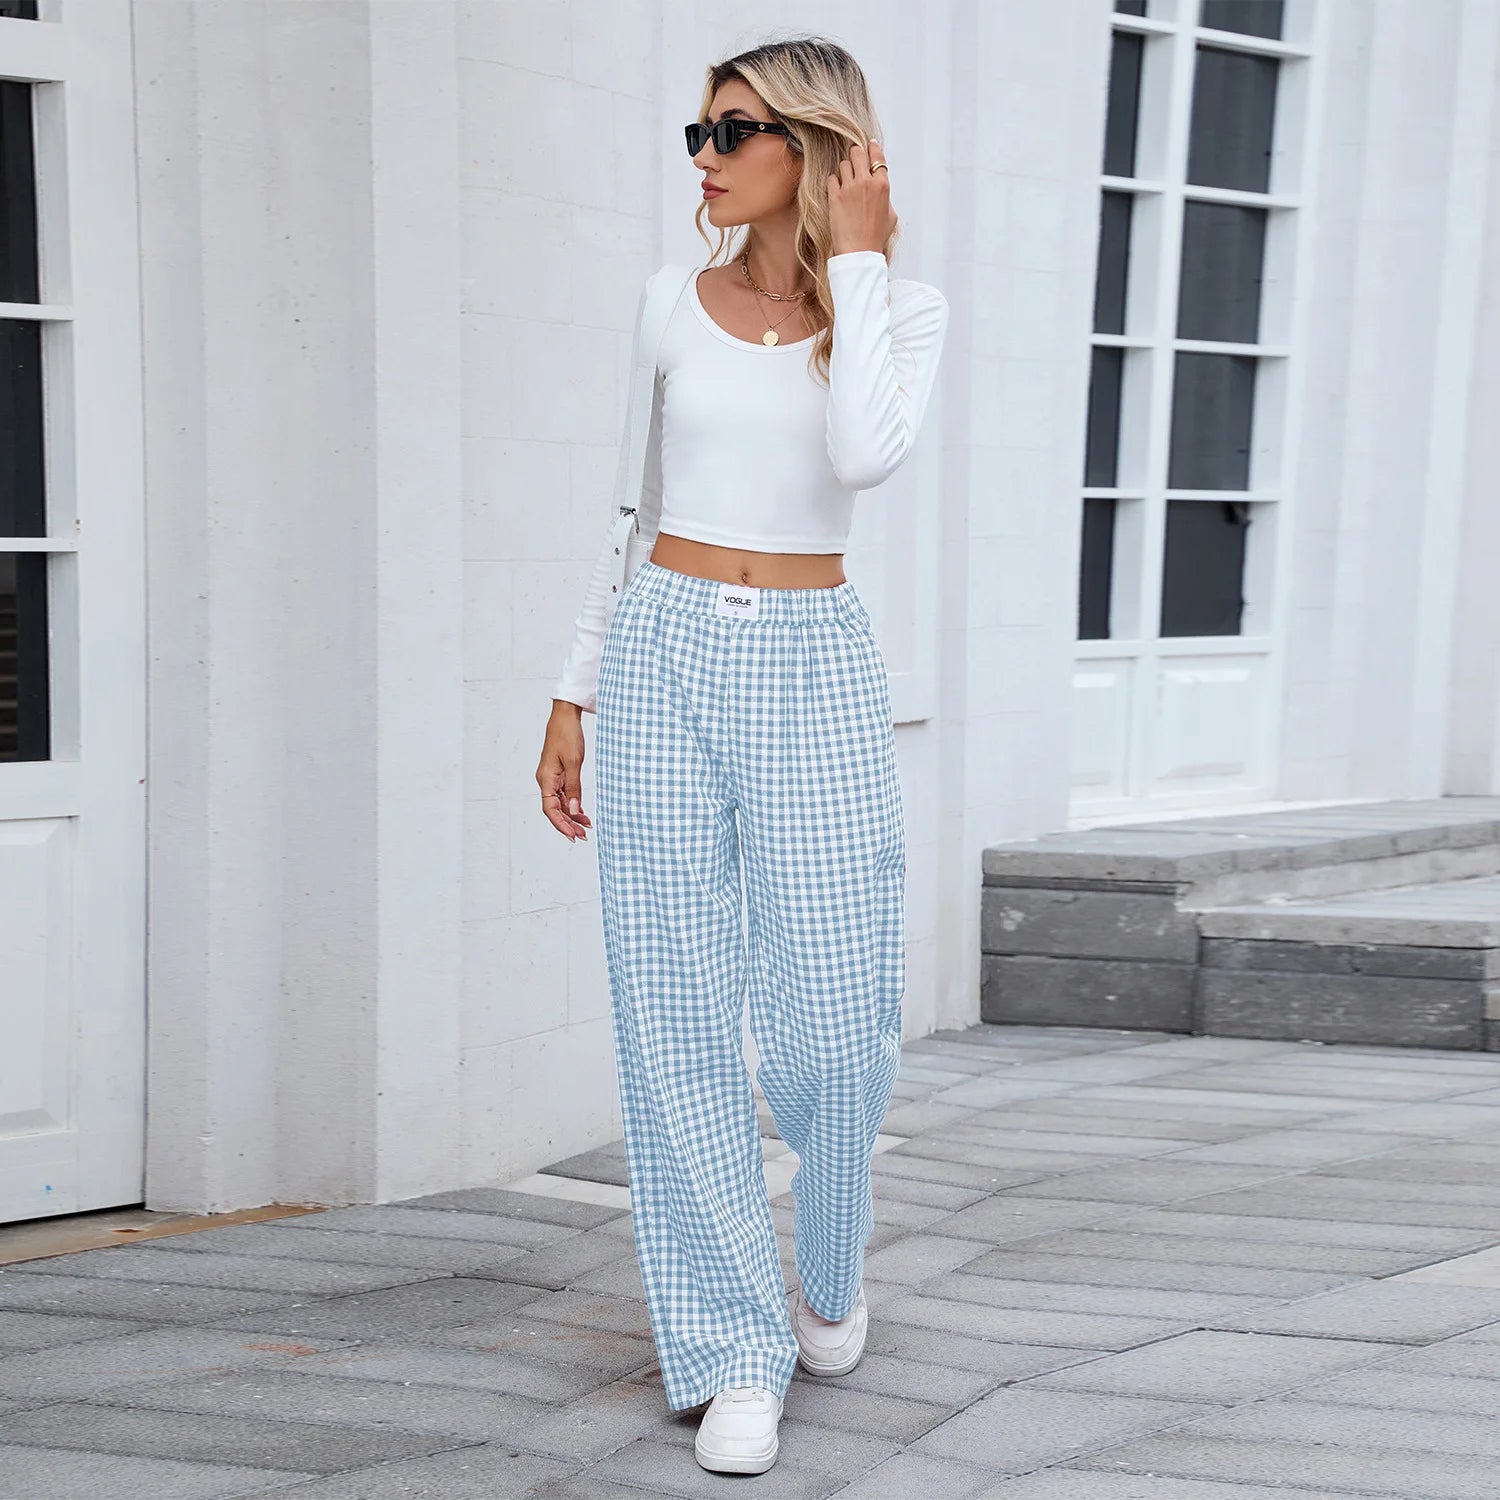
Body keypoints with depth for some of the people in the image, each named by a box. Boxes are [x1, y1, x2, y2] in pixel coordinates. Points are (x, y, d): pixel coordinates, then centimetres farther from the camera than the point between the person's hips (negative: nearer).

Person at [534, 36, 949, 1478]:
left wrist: (856, 255, -12)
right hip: (668, 662, 2)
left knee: (828, 1014, -3)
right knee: (678, 1016, -3)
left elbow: (863, 454, -21)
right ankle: (733, 1350, 7)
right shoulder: (676, 303, 6)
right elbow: (634, 510, 13)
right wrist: (575, 694, 10)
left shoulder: (901, 311, 0)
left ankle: (828, 1262, 29)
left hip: (812, 671, -1)